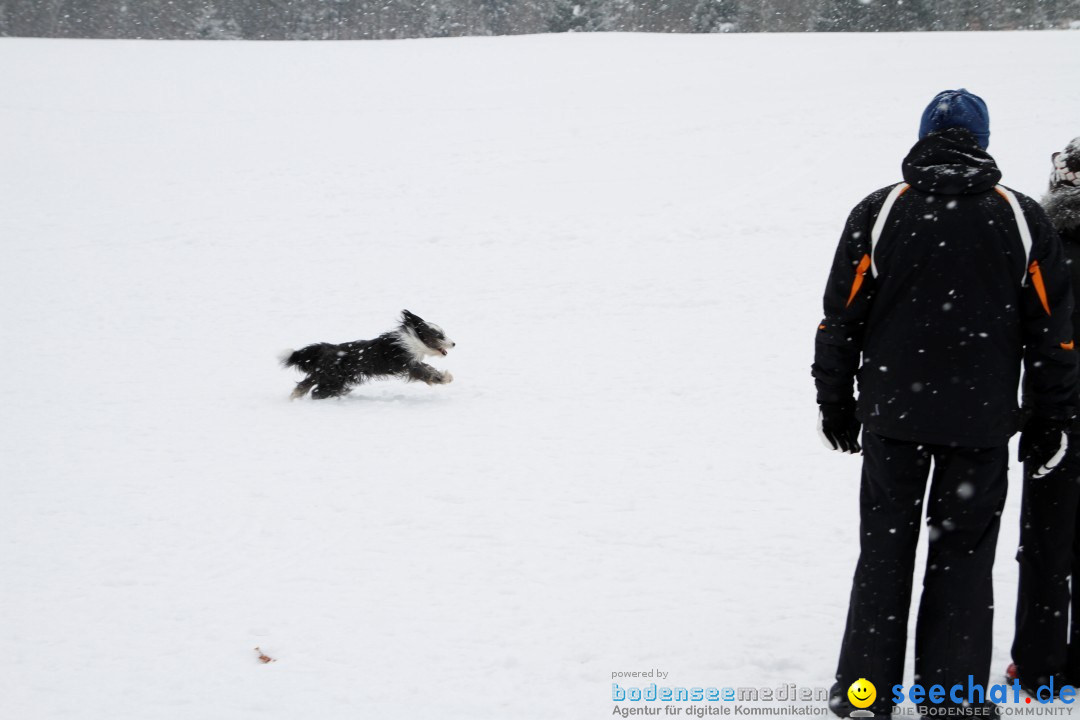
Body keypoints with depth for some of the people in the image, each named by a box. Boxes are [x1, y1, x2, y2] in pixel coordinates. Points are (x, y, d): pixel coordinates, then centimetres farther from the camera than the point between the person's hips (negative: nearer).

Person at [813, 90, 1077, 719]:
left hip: (892, 415, 0)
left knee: (884, 553, 9)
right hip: (981, 423, 0)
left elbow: (841, 320, 1)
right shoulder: (1023, 219, 0)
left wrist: (836, 406, 10)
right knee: (964, 558, 7)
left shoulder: (879, 212, -2)